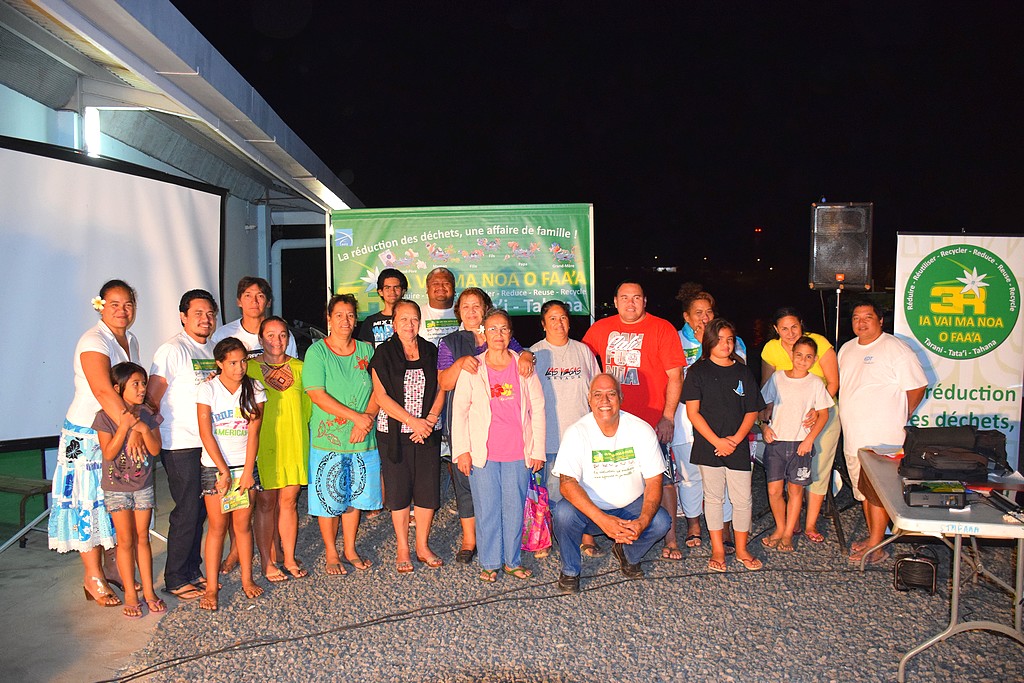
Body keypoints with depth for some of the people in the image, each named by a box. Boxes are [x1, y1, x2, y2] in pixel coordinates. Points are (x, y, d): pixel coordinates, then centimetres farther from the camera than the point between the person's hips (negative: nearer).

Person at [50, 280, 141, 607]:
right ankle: (93, 577, 12)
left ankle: (109, 567, 26)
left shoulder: (130, 340, 8)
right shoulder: (94, 341, -18)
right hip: (87, 436, -8)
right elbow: (103, 390, -33)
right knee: (88, 503, 1)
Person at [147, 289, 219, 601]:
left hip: (208, 442, 7)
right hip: (180, 445, -7)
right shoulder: (172, 349, -11)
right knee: (187, 512, -2)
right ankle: (175, 580, 11)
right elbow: (152, 398, -12)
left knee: (200, 510, 13)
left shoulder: (213, 348, 12)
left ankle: (193, 571, 26)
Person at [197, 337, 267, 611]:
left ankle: (247, 579, 18)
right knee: (218, 526, 0)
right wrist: (224, 471, -10)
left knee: (243, 524, 6)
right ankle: (211, 586, 8)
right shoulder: (208, 390, -5)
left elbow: (253, 432, -3)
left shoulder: (254, 389, 0)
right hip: (215, 467, -2)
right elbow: (206, 434, -8)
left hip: (245, 466, 2)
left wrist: (247, 471, -8)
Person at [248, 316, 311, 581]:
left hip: (295, 442, 3)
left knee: (289, 501, 9)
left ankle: (289, 558, 21)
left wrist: (300, 435, 7)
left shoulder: (299, 368, 8)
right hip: (264, 444, -3)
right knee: (266, 502, 3)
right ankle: (267, 562, 15)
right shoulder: (251, 368, -1)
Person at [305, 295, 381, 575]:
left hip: (363, 439, 4)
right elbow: (317, 395, -14)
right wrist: (356, 416, -18)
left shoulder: (365, 350, 6)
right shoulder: (317, 351, -6)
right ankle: (331, 554, 21)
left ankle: (350, 549, 28)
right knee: (329, 498, 4)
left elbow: (377, 390, 3)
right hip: (328, 439, -3)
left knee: (355, 495, 13)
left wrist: (366, 420, -13)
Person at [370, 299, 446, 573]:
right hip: (394, 433, -3)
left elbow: (440, 389, 6)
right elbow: (381, 396, -8)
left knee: (428, 489, 5)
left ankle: (423, 546, 21)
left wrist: (430, 419, -9)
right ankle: (402, 549, 18)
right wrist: (413, 421, -14)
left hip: (428, 431, 3)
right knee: (398, 489, 4)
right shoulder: (383, 353, -2)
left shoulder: (430, 352, 8)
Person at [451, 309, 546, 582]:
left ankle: (512, 560, 24)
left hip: (518, 453, 1)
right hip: (483, 454, -1)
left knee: (515, 507, 8)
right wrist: (462, 451, -4)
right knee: (487, 508, 5)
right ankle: (489, 563, 20)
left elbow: (537, 409, 7)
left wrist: (538, 450, 4)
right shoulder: (471, 368, 1)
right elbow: (459, 411, 2)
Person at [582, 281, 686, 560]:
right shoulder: (601, 328, 7)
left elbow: (675, 377, -5)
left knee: (663, 478, 1)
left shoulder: (662, 329, -3)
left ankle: (670, 539, 13)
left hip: (653, 420, -3)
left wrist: (668, 417, -10)